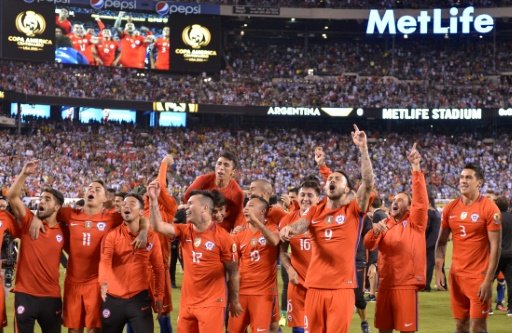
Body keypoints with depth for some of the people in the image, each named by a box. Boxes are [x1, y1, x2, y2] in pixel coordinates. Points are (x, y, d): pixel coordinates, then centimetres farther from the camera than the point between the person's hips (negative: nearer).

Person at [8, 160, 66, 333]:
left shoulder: (63, 231, 4)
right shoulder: (28, 222, 1)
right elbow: (13, 196, -10)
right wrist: (24, 174, -20)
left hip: (51, 296, 2)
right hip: (25, 294, -1)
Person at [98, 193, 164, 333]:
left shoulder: (152, 236, 0)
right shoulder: (112, 234, -4)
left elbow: (158, 267, 7)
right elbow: (105, 259, -20)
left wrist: (159, 295, 7)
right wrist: (103, 281, -39)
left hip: (139, 298, 0)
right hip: (113, 299, 0)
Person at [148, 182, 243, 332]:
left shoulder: (222, 237, -9)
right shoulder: (184, 231, 5)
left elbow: (233, 272, -2)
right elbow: (158, 226, -7)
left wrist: (234, 300, 3)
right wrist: (153, 200, -16)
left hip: (211, 303, -5)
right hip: (187, 302, 5)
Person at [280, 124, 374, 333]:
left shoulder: (354, 210, 2)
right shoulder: (315, 211, 12)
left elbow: (368, 182, -10)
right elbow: (300, 225, -5)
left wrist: (362, 148, -15)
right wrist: (288, 229, -30)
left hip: (342, 286, -3)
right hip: (315, 285, 3)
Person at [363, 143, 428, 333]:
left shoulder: (414, 223, 1)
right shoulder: (384, 224, 14)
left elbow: (421, 201, -15)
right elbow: (368, 245, 2)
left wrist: (416, 168, -23)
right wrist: (375, 231, -20)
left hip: (406, 284, -5)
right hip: (385, 284, 5)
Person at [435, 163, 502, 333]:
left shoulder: (489, 208, -10)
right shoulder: (450, 208, 6)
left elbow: (495, 247, -11)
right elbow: (441, 242, 13)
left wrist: (488, 280, -16)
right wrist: (438, 270, 3)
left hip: (479, 277, -5)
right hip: (456, 275, 5)